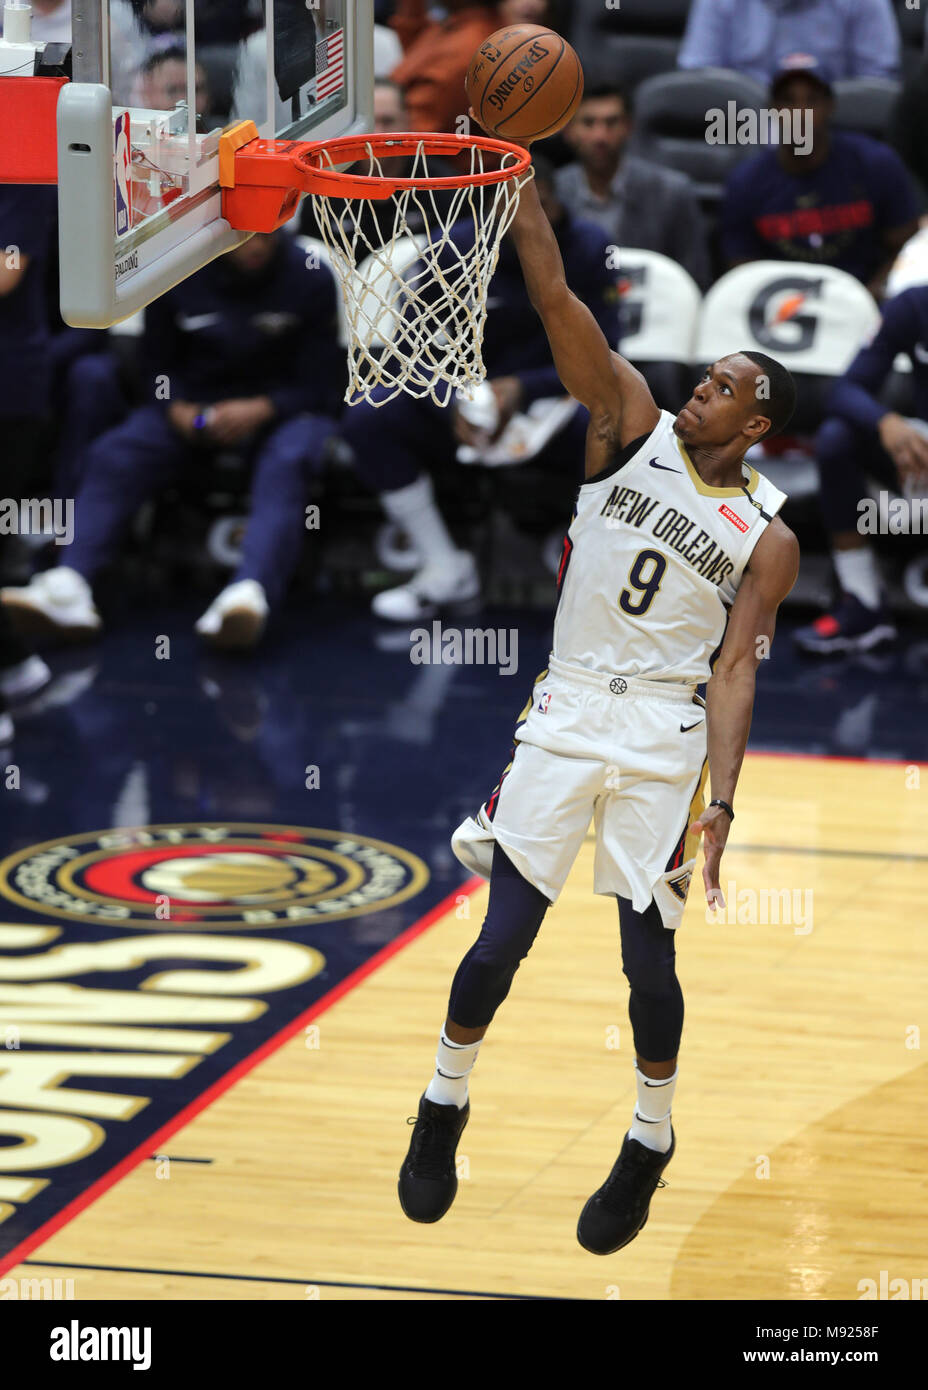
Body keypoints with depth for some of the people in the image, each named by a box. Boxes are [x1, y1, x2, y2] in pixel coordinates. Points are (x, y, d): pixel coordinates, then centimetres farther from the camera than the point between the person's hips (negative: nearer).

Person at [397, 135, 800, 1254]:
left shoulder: (767, 539, 0)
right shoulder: (634, 428, 3)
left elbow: (733, 669, -6)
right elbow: (555, 300, -6)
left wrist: (722, 800, -18)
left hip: (664, 739, -1)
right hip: (565, 716, 1)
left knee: (647, 956, 1)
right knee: (501, 941, -1)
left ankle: (648, 1149, 21)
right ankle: (442, 1112, 20)